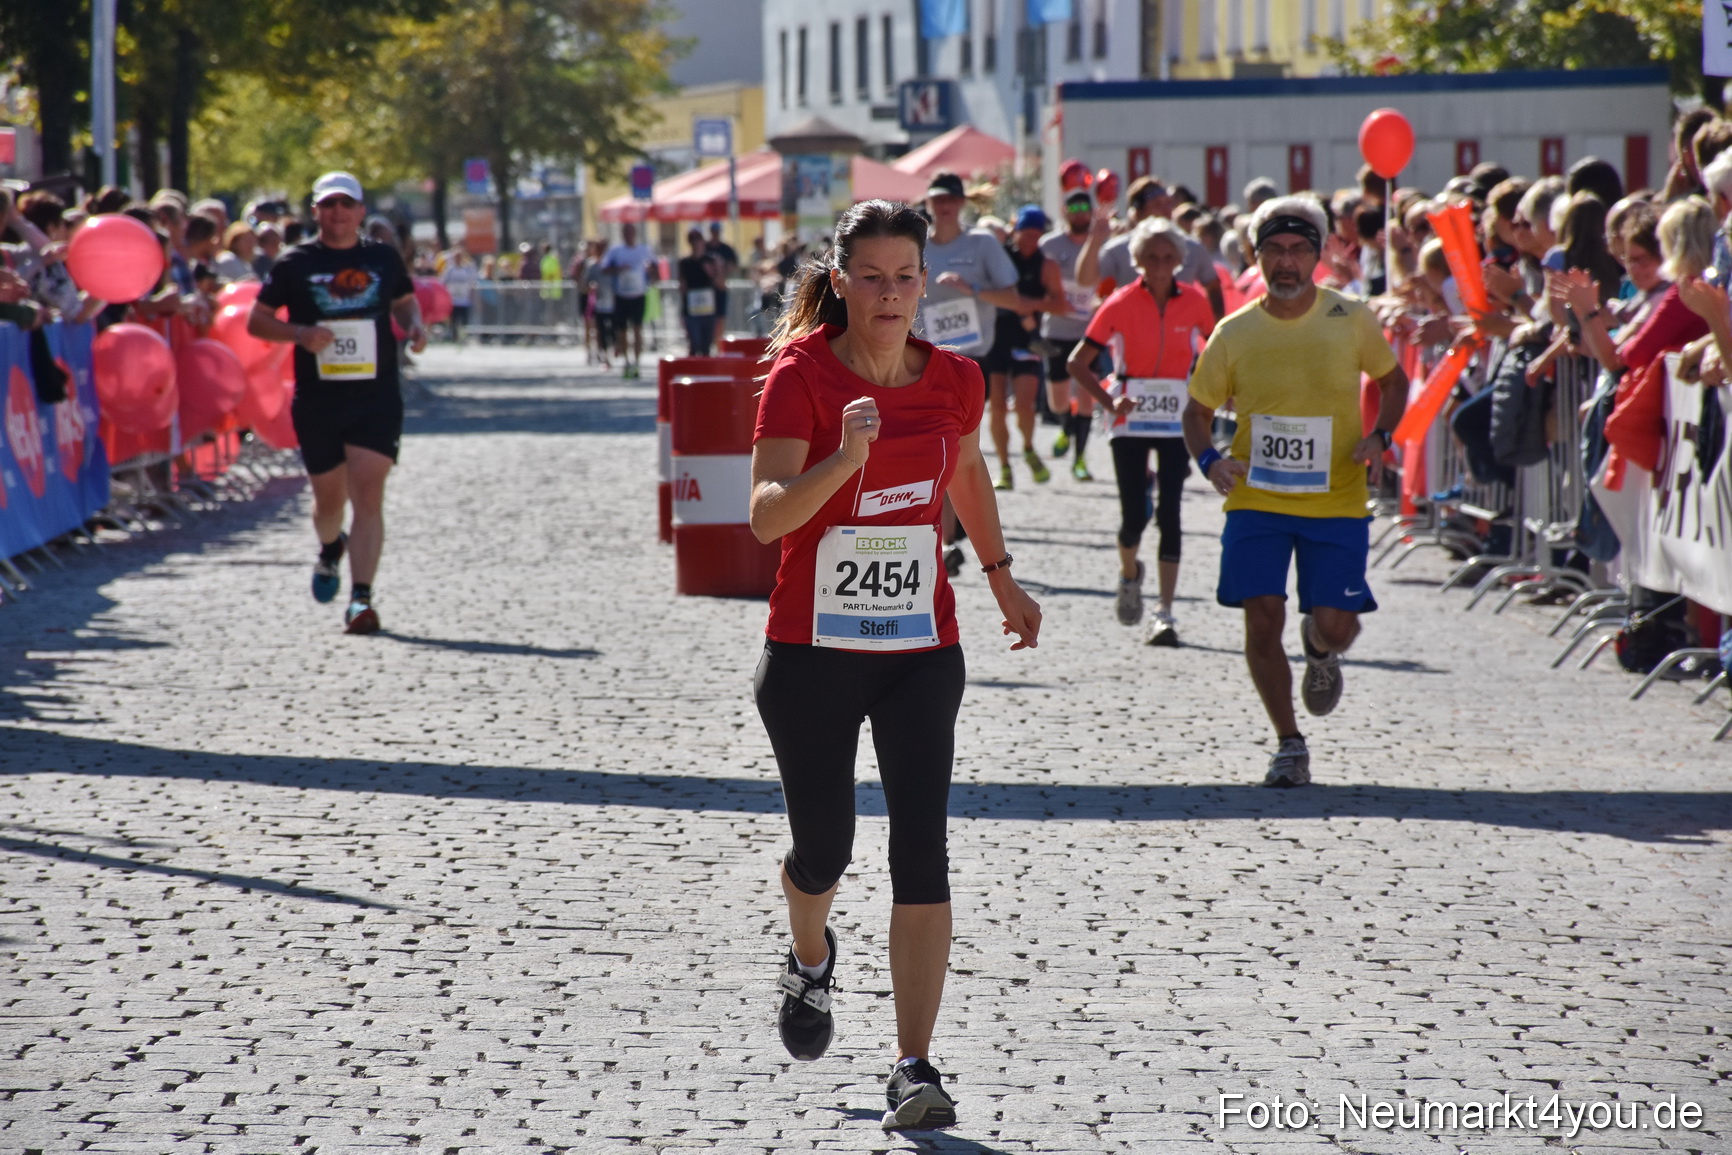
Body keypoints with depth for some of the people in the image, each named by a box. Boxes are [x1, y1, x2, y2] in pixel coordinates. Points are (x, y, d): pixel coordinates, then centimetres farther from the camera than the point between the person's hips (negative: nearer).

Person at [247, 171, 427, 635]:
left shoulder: (384, 258, 7)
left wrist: (415, 325, 1)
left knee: (368, 493, -14)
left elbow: (404, 301, 24)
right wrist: (300, 333, -15)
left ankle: (360, 598, -17)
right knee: (329, 497, 12)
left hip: (376, 397, 0)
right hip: (317, 400, 0)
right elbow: (256, 320, 3)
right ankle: (330, 549, 48)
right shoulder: (296, 264, 1)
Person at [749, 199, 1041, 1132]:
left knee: (920, 846, -11)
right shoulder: (801, 375, -12)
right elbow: (767, 515, -23)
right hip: (812, 648, -2)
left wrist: (1001, 577, 29)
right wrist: (847, 456, -38)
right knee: (823, 849, 8)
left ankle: (915, 1068, -10)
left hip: (922, 647, 2)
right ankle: (811, 959, 45)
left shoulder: (954, 381, 1)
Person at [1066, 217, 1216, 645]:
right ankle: (1129, 573, 31)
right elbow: (1079, 362, -2)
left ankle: (1165, 612, -2)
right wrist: (1109, 402, -13)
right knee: (1134, 517, -3)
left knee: (1169, 514, -7)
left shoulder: (1194, 302, -1)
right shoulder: (1120, 305, -6)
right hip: (1131, 422, -1)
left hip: (1177, 422, 1)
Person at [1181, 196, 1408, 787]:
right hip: (1256, 499, 0)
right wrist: (1209, 460, -11)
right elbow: (1197, 411, 9)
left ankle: (1320, 650, 36)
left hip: (1336, 501, 0)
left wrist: (1379, 435, -6)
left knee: (1335, 625, -5)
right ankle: (1289, 745, 8)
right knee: (1262, 618, -10)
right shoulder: (1235, 333, -2)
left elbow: (1393, 380, 13)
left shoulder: (1351, 320, -3)